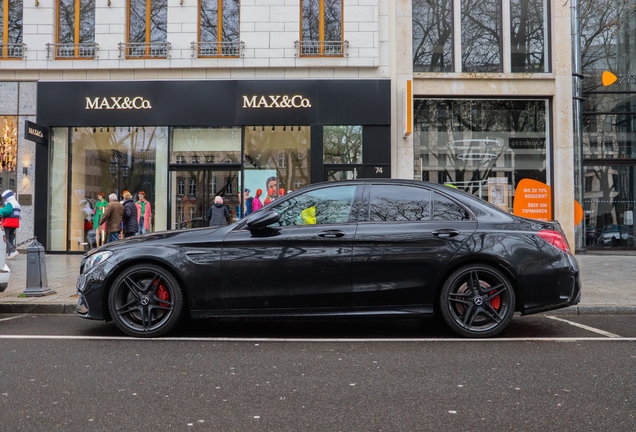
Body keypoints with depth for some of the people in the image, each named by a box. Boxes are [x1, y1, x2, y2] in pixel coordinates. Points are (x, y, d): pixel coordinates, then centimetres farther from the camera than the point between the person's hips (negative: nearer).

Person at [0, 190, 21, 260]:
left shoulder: (10, 203, -13)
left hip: (8, 224, -10)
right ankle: (9, 254, 12)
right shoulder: (16, 203, 19)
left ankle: (13, 251, -19)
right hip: (15, 224, 10)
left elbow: (6, 211, -26)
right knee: (10, 239, 12)